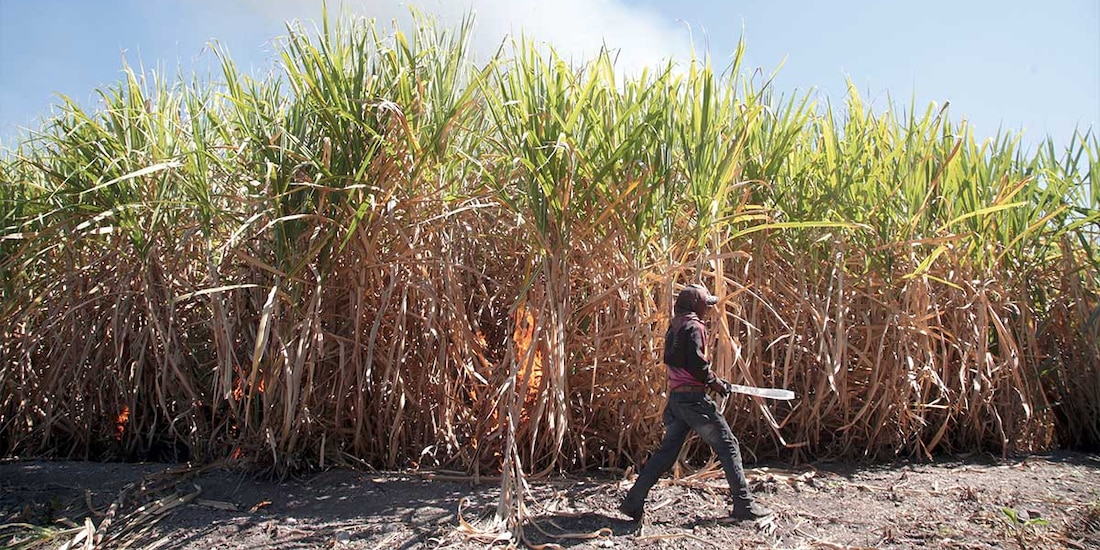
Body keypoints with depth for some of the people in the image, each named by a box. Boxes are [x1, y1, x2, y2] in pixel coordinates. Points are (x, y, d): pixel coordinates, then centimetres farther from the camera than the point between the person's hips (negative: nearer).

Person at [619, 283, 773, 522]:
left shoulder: (674, 327, 17)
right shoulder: (694, 327, -9)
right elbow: (697, 364, -19)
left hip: (675, 397, 8)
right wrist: (716, 383, -5)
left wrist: (713, 381, 16)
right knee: (728, 446, 3)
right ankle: (744, 505, 6)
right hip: (693, 397, -8)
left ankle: (633, 501, 7)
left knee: (667, 450, 10)